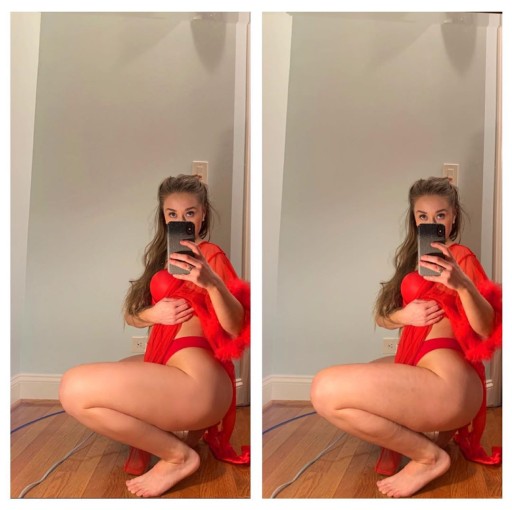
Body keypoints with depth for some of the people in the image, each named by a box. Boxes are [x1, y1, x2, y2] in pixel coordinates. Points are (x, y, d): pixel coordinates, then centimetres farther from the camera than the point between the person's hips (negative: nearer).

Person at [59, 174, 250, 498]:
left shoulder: (209, 254, -7)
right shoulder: (165, 256, 19)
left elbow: (236, 328, -18)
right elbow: (130, 315, 16)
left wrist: (211, 281, -37)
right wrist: (154, 313, -8)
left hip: (198, 382, -10)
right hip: (170, 367, 10)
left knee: (75, 389, -18)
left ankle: (179, 455, -8)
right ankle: (146, 437, 9)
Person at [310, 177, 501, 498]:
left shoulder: (460, 256, -4)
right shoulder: (415, 258, 20)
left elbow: (486, 329, -15)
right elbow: (381, 317, 16)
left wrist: (461, 283, -34)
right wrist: (405, 315, -8)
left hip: (447, 383, -9)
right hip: (419, 369, 10)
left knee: (325, 390, -20)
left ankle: (429, 456, -9)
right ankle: (398, 439, 9)